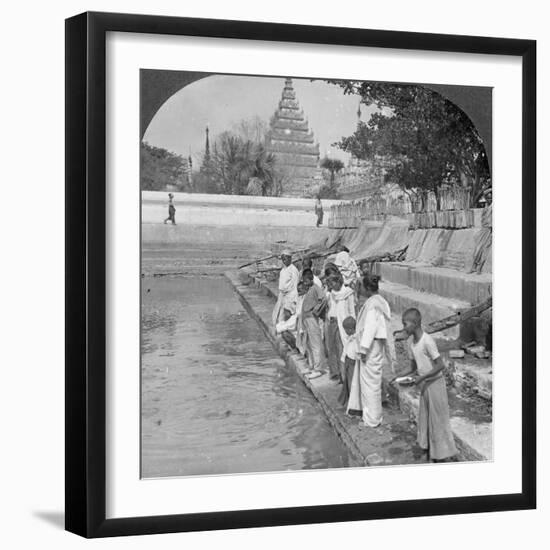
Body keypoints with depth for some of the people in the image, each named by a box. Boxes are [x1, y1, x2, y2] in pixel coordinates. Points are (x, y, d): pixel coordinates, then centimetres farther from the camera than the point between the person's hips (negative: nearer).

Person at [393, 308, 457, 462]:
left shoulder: (427, 341, -25)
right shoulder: (411, 341, 0)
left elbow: (440, 365, -24)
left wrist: (422, 377, -26)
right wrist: (401, 377, -4)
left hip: (435, 383, -8)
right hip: (424, 385, 8)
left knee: (438, 418, 2)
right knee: (425, 417, 15)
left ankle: (443, 454, 14)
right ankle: (430, 449, 28)